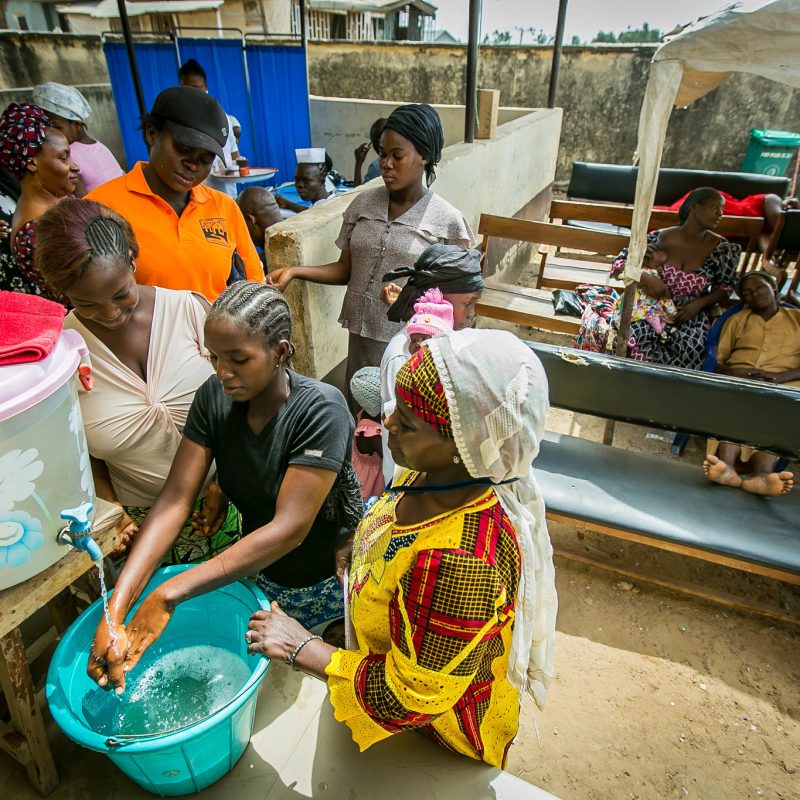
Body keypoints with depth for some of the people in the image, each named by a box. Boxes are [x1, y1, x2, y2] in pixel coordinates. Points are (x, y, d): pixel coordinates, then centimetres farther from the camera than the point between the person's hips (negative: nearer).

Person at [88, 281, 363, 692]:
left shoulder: (320, 408, -31)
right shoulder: (214, 397, -15)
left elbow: (290, 528, -35)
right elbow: (175, 498, -19)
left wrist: (170, 593, -38)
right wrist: (115, 610, -29)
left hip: (325, 585, -3)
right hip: (255, 571, 4)